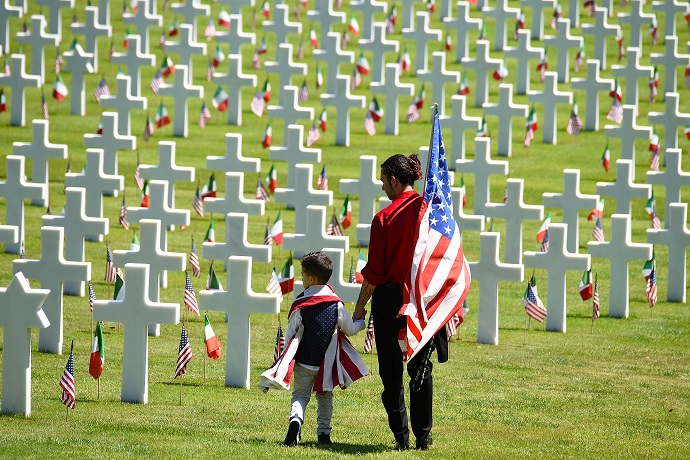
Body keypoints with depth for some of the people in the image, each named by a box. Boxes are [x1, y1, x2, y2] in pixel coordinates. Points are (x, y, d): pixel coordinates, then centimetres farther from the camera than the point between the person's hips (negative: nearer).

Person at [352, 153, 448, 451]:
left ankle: (401, 437, 2)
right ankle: (423, 436, 14)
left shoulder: (385, 218, -11)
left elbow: (374, 270, -9)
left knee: (391, 371, 5)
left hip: (390, 298, -4)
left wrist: (360, 306, 2)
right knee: (421, 369, 13)